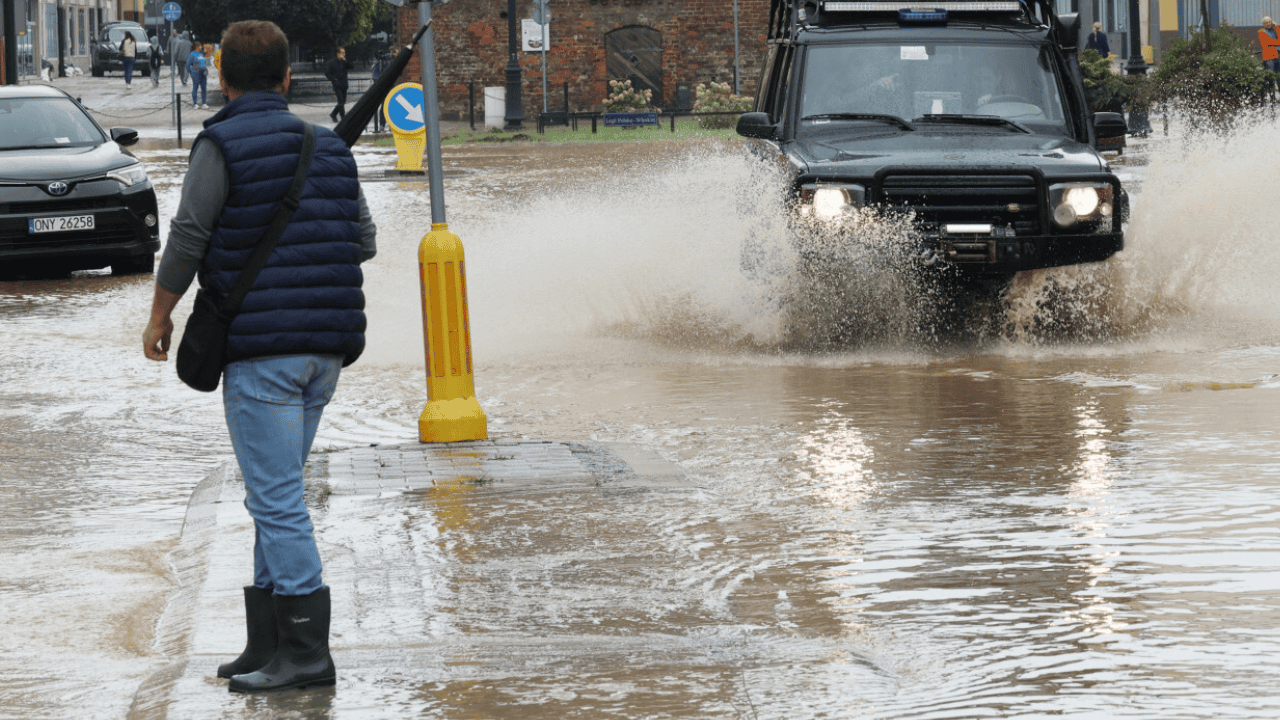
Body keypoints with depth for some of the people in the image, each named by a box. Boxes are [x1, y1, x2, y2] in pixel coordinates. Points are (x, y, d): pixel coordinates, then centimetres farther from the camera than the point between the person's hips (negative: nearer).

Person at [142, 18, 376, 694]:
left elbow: (187, 238, -10)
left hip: (262, 348, -7)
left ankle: (307, 651, -8)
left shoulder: (224, 144, -7)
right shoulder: (327, 146, 13)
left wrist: (160, 315, 4)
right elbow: (365, 241, 17)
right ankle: (268, 643, 16)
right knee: (274, 497, 14)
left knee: (277, 500, -6)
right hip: (324, 351, 7)